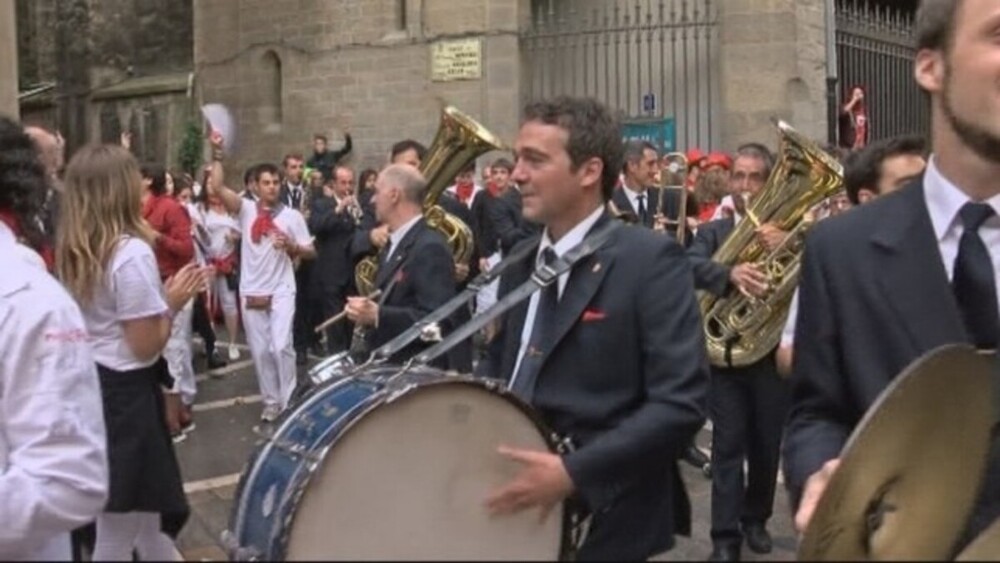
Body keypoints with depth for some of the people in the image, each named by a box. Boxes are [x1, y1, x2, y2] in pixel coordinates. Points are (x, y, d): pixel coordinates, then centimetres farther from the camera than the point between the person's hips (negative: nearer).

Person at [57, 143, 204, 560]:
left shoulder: (73, 251, 7)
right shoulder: (132, 253, -20)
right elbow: (146, 346, -19)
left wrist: (161, 296, 10)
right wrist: (174, 302, -6)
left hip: (90, 384, 9)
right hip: (125, 395, -9)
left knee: (144, 506, 26)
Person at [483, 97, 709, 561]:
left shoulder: (650, 260, -13)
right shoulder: (521, 262, 8)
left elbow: (681, 403, -19)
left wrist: (572, 472, -24)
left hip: (603, 519, -6)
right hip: (514, 508, 6)